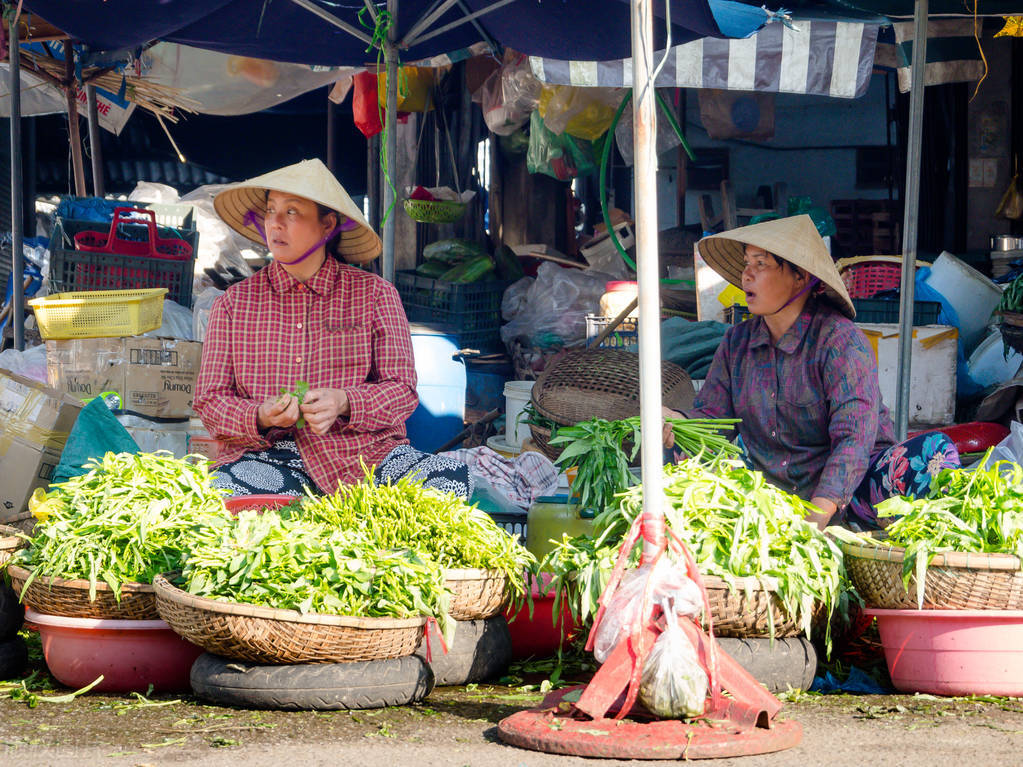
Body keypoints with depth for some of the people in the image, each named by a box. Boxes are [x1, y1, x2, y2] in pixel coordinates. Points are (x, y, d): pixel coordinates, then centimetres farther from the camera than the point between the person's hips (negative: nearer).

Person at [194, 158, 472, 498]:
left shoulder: (374, 294, 10)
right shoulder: (234, 304, 12)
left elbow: (401, 390, 5)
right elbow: (210, 400, 9)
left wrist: (344, 403, -16)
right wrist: (261, 416, -14)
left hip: (362, 449, 0)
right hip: (268, 453, 0)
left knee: (450, 479, -30)